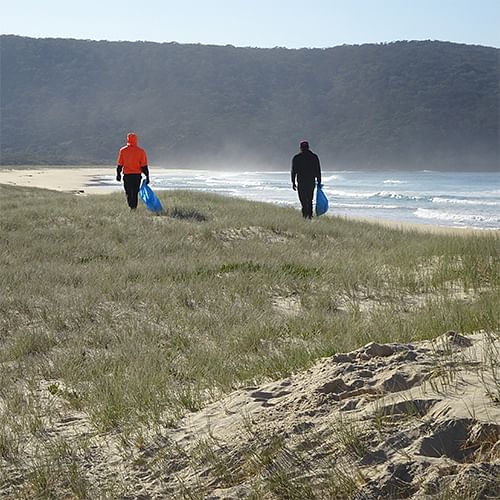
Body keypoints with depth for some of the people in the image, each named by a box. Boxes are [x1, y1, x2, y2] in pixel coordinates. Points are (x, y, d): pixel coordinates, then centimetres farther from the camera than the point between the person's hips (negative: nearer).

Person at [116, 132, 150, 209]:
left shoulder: (123, 150, -1)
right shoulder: (141, 151, -3)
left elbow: (119, 164, 4)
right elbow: (144, 166, -3)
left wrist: (118, 174, 15)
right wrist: (147, 176, 2)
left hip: (127, 175, 0)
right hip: (137, 175, 0)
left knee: (128, 192, 5)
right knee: (135, 193, 12)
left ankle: (131, 206, -15)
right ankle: (134, 207, 12)